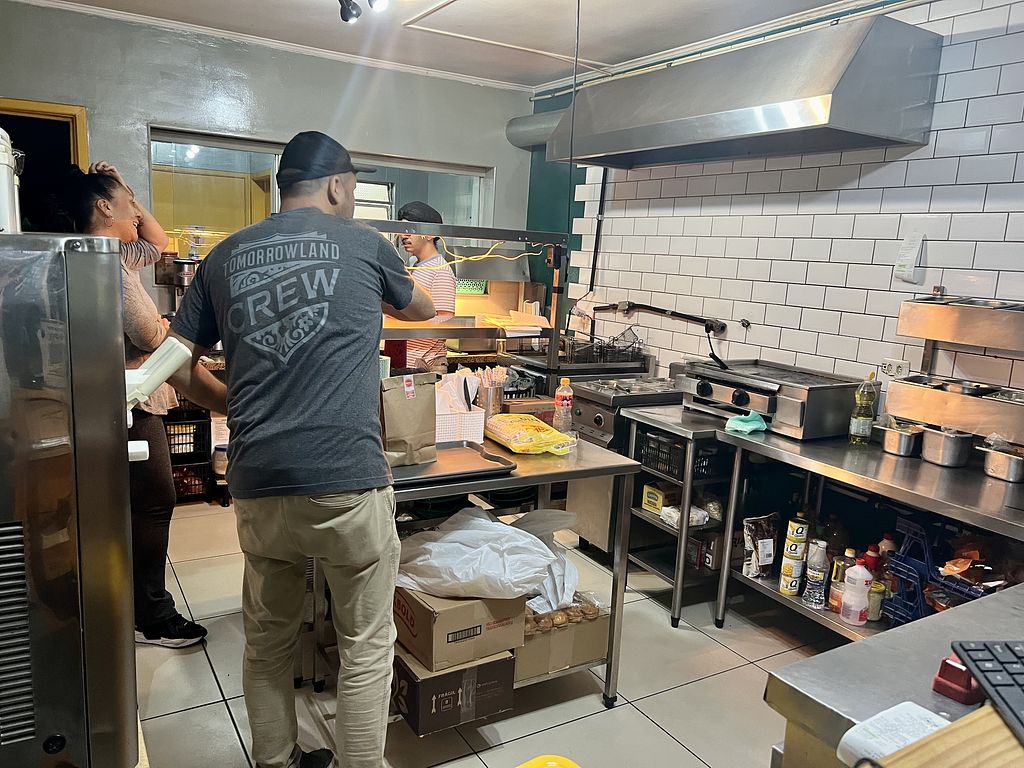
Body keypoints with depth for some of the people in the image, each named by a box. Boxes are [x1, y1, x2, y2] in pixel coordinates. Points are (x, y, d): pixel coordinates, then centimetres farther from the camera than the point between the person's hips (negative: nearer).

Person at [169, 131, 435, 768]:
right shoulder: (364, 244, 4)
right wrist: (385, 295, 45)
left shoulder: (225, 257, 11)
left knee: (267, 645, 21)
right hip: (347, 483, -4)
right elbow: (422, 309, 22)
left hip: (258, 487, 4)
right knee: (367, 648, 12)